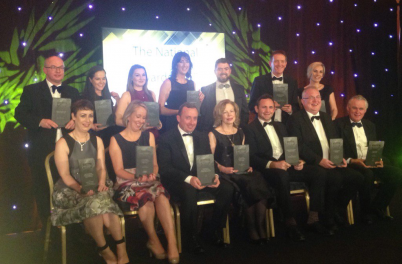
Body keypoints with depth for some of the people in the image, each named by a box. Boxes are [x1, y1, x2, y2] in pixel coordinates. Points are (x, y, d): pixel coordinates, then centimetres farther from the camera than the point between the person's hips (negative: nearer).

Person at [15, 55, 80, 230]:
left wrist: (75, 121, -9)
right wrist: (40, 121, -17)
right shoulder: (31, 91, 6)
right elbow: (20, 114, 0)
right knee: (42, 188, 5)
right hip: (42, 151, -2)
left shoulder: (73, 92, 15)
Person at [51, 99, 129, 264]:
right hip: (69, 190, -3)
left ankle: (120, 248, -22)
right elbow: (65, 175, -11)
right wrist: (81, 189, -27)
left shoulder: (97, 141, 10)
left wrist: (101, 183, -17)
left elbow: (101, 168, 4)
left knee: (99, 202, -33)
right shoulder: (63, 143, -5)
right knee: (96, 203, -33)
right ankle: (104, 249, -16)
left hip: (95, 188, 3)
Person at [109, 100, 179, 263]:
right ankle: (153, 239, -13)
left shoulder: (149, 136, 12)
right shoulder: (116, 139, 2)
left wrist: (153, 174, -15)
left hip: (148, 180, 3)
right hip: (126, 182, -2)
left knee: (161, 193, -33)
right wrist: (137, 177, -22)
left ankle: (171, 241, -35)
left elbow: (154, 164, 8)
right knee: (145, 196, -35)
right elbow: (119, 170, -4)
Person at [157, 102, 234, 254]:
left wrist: (214, 175, -12)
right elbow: (164, 168, -12)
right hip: (177, 181, -5)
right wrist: (188, 178, -27)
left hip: (201, 178, 5)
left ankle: (212, 230, 1)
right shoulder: (166, 139, -2)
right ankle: (192, 237, -15)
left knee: (227, 188, -20)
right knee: (189, 192, -38)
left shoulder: (203, 137, 14)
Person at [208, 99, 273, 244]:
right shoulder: (213, 134, 6)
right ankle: (251, 228, -15)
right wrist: (222, 168, -17)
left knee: (260, 184, -27)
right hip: (225, 173, -4)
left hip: (242, 171, 5)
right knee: (250, 185, -30)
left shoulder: (240, 133, 21)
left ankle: (260, 226, -19)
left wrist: (248, 165, 2)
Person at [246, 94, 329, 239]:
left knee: (318, 172, -16)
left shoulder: (280, 126, 25)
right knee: (282, 175, -39)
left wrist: (297, 161, -2)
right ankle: (290, 222, -25)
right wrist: (272, 164, -24)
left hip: (287, 165, 7)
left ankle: (313, 219, -10)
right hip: (268, 168, -6)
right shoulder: (251, 128, 2)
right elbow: (252, 157, -9)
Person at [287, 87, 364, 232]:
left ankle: (336, 211, 4)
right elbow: (299, 146, -12)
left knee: (357, 177, -13)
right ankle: (328, 217, -9)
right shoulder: (295, 119, -2)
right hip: (311, 165, -7)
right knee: (335, 178, -30)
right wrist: (319, 160, -21)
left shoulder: (326, 117, 22)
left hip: (332, 164, 7)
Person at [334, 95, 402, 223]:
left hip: (371, 163, 6)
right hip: (351, 164, -6)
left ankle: (376, 207, 0)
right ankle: (366, 211, -11)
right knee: (367, 174, -36)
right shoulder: (339, 124, 0)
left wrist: (378, 159, -3)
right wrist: (351, 161, -22)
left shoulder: (370, 125, 20)